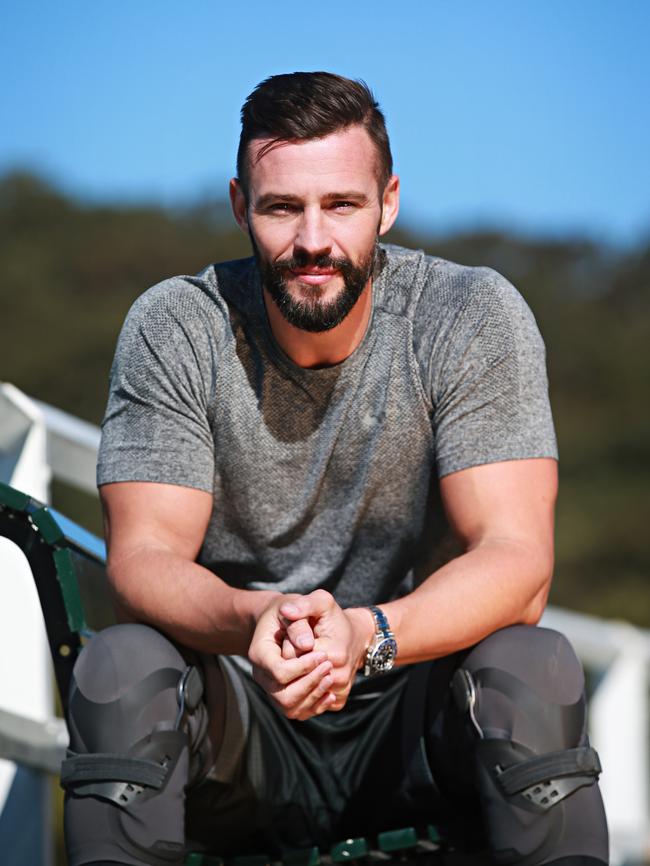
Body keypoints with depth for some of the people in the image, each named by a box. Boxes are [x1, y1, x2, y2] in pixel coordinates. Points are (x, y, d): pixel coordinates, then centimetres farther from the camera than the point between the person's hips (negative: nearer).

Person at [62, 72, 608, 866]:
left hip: (414, 711, 0)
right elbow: (143, 557, -13)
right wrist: (253, 620, -38)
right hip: (239, 730, 0)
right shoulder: (174, 330, -8)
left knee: (535, 670, -30)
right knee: (118, 667, -29)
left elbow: (517, 560, -17)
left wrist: (367, 636, -38)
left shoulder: (474, 318, -10)